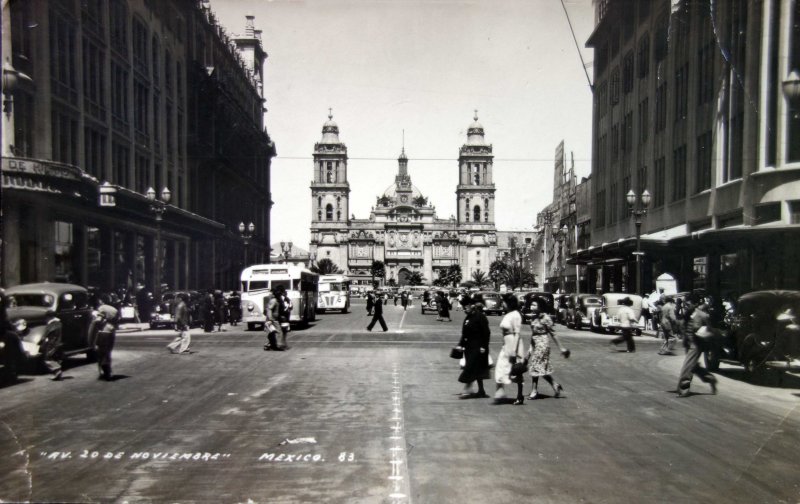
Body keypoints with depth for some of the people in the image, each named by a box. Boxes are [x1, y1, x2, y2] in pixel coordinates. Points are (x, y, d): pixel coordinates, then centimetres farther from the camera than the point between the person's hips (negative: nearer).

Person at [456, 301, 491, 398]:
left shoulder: (480, 317, -13)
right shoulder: (468, 317, 10)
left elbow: (486, 333, -15)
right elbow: (464, 334, 16)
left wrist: (483, 346, -18)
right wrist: (460, 345, 11)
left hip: (477, 348, -8)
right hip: (469, 347, 8)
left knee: (470, 367, -10)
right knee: (477, 369, 13)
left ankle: (467, 390, -5)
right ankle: (481, 391, 20)